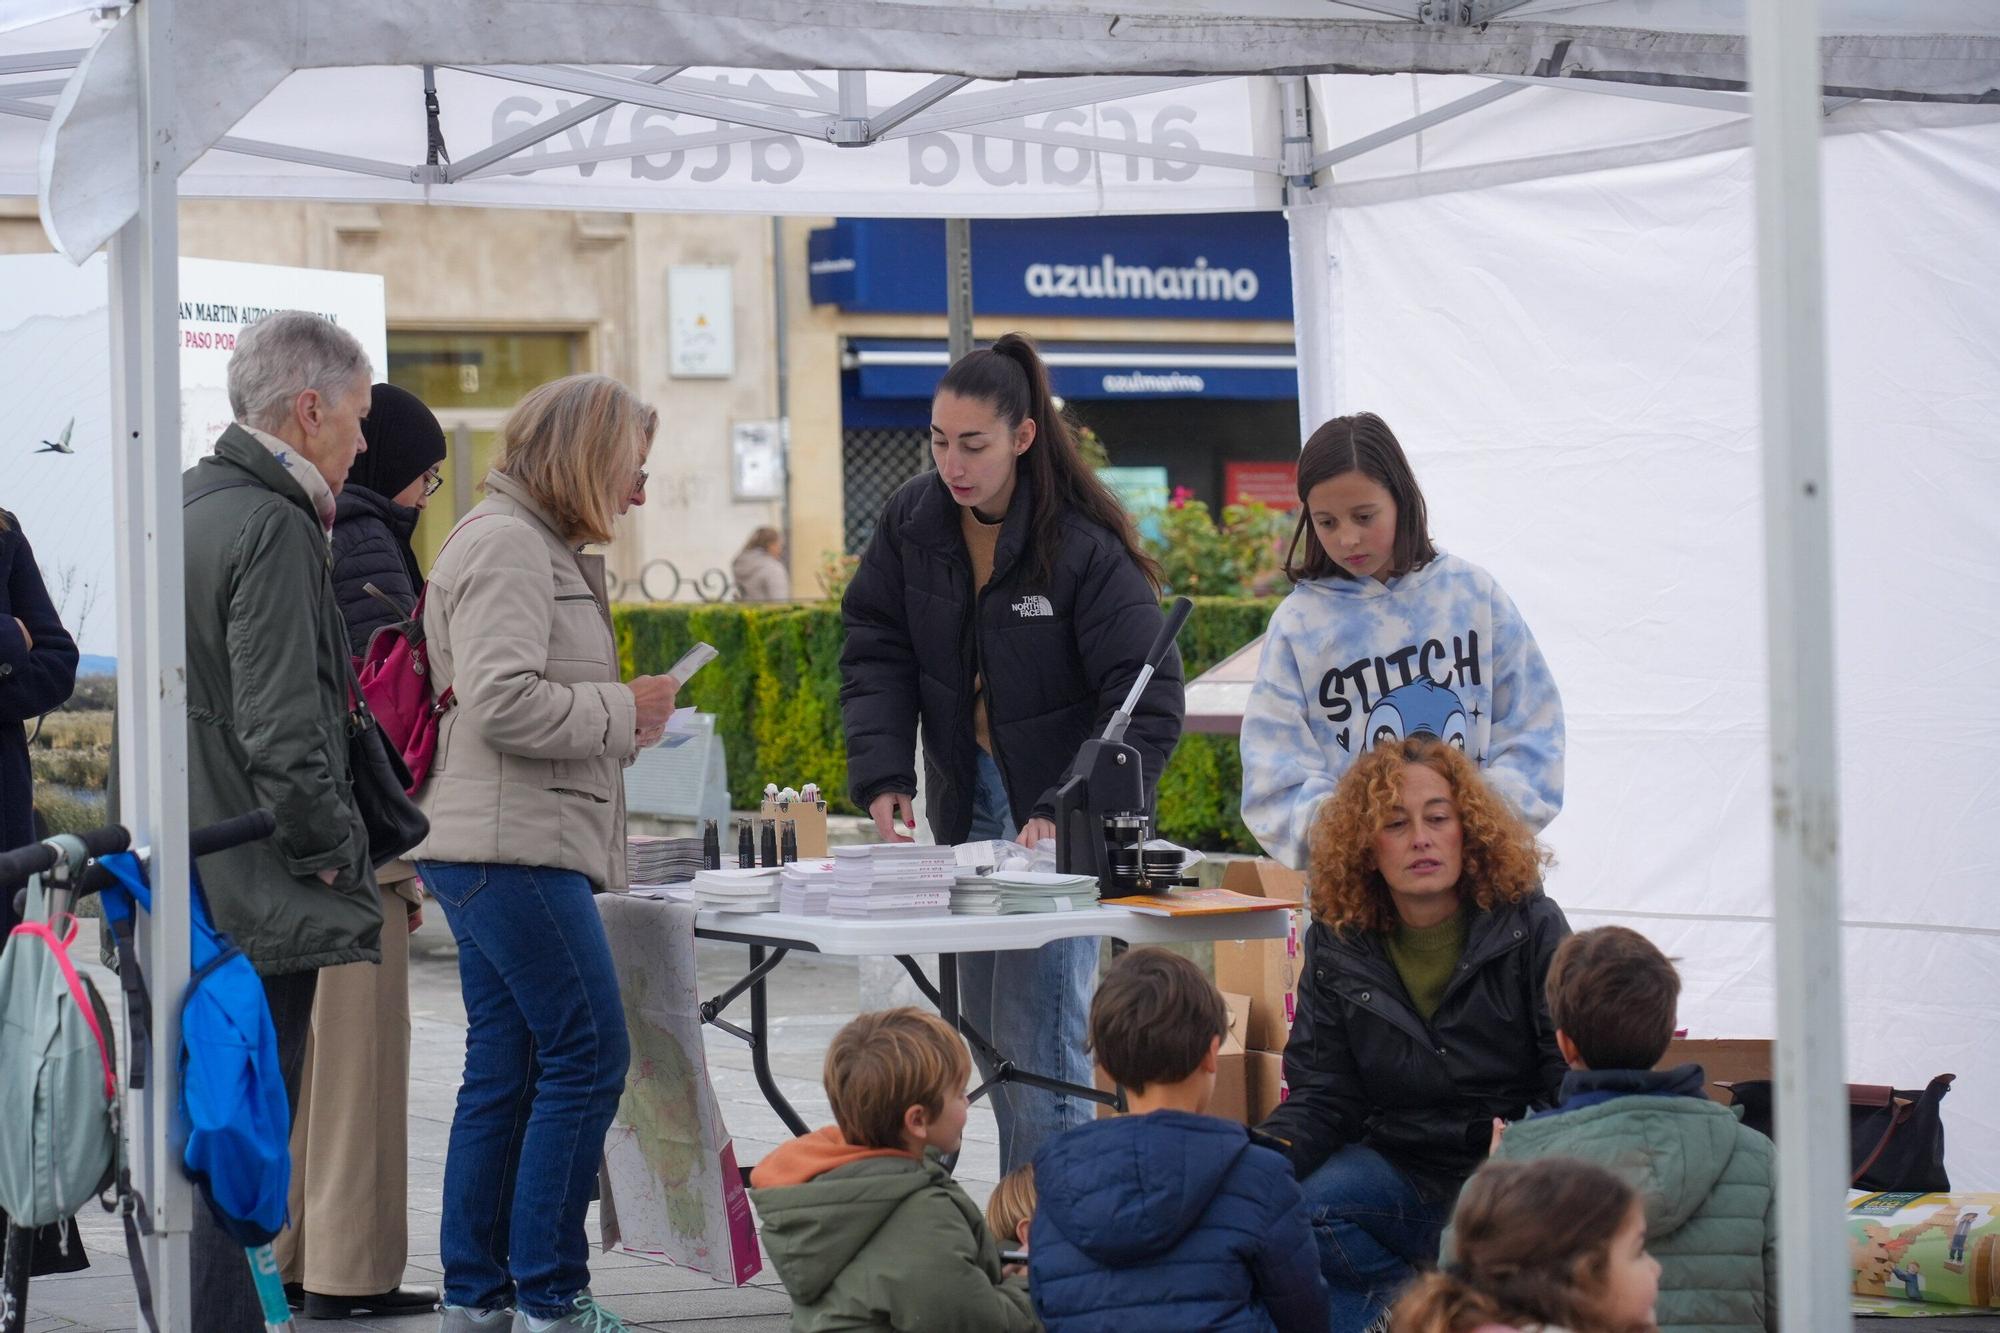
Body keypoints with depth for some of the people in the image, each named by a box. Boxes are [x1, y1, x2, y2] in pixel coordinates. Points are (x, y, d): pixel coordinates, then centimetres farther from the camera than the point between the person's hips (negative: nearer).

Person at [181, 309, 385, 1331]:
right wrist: (337, 852, -9)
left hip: (188, 890, 10)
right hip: (258, 901, -10)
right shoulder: (271, 529, -16)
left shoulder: (184, 507, 14)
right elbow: (284, 734, -21)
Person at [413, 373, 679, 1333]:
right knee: (587, 1055, -9)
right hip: (510, 848, -11)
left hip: (516, 849, 11)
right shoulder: (505, 545, -12)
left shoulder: (545, 549, 22)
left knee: (506, 1072, 11)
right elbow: (501, 702, -21)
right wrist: (623, 712, -11)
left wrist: (624, 722, 13)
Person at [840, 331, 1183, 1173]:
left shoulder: (1085, 545, -17)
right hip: (967, 808, 6)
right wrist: (881, 777, -10)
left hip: (1061, 824, -6)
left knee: (1038, 1048, -11)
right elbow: (875, 653, 5)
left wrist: (1071, 814, -26)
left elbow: (1147, 701, -17)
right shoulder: (913, 521, 1)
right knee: (986, 1038, 9)